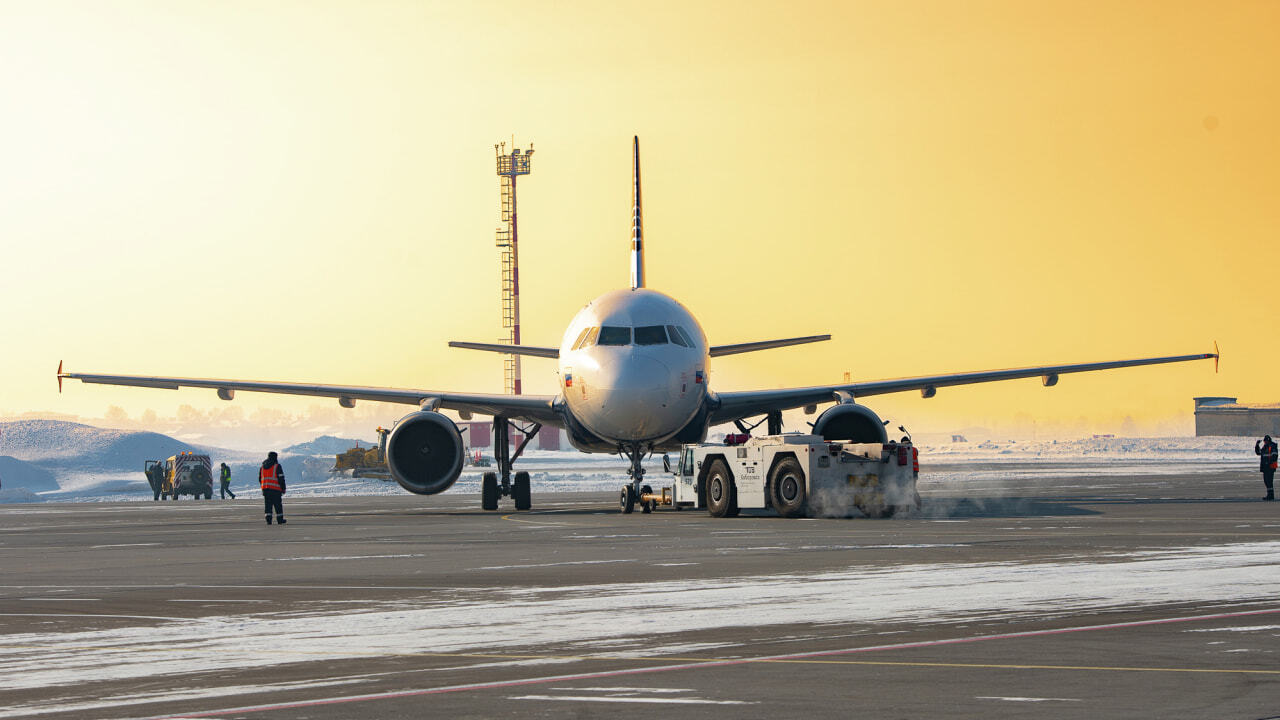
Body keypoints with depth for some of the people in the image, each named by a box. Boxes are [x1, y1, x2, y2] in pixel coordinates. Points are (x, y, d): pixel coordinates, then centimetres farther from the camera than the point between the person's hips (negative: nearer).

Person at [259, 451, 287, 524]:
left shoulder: (263, 466, 13)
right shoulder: (277, 466, -4)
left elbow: (260, 478, 19)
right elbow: (281, 478, -8)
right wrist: (283, 488, -2)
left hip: (265, 488, 4)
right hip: (275, 489, -4)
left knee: (268, 505, 5)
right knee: (278, 505, 5)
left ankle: (268, 520, -3)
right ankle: (280, 520, 10)